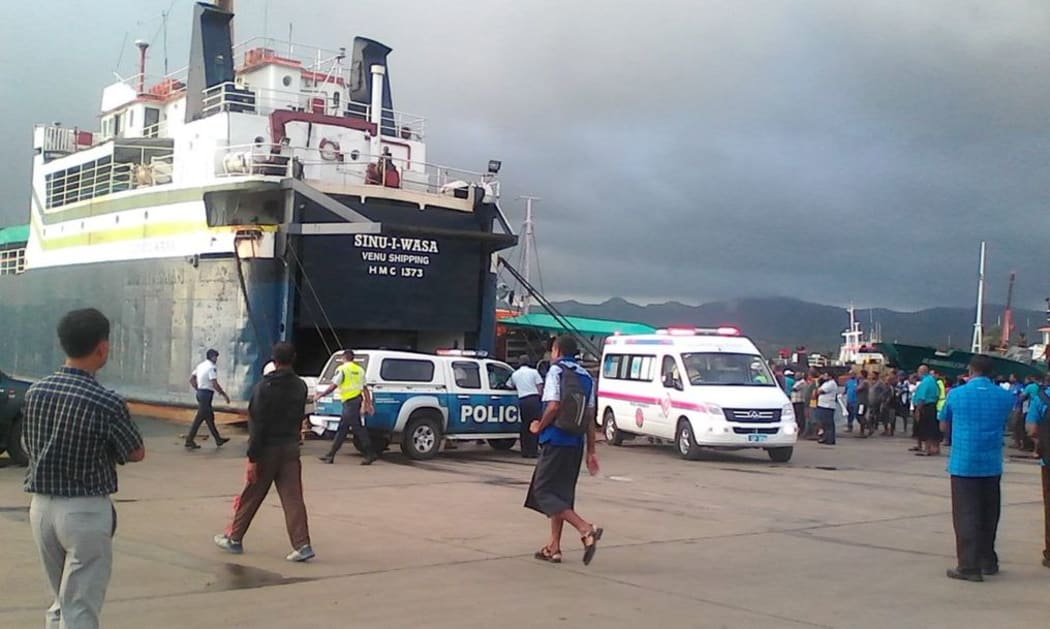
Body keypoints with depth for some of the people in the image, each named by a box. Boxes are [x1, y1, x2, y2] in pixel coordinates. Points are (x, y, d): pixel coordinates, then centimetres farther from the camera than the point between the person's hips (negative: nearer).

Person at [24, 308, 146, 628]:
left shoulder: (34, 392, 0)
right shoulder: (107, 403, -17)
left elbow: (31, 447, 12)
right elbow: (137, 454, -4)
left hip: (41, 506, 6)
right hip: (85, 511, -6)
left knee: (60, 603, 21)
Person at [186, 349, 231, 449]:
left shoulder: (200, 365, 13)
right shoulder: (212, 368, -14)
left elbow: (191, 379, 16)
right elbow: (215, 384, -20)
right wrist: (224, 395, -12)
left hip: (200, 392, 10)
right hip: (207, 394, -10)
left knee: (210, 417, 15)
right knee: (199, 418, -6)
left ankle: (218, 440, 23)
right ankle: (189, 442, -4)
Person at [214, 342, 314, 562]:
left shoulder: (264, 387, -14)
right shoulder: (300, 387, 3)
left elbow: (258, 424, -16)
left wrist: (252, 457, -15)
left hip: (268, 449, -4)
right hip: (291, 447, 4)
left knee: (250, 496, 10)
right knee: (293, 498, 1)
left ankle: (234, 539, 23)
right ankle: (302, 545, -6)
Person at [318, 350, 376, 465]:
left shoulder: (342, 369, -7)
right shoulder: (359, 370, 14)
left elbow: (333, 386, -12)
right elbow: (365, 388, 10)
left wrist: (321, 395, -2)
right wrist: (369, 404, 9)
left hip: (350, 402, -8)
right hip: (358, 401, 8)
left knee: (359, 430, -7)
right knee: (342, 429, 12)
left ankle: (371, 454, -8)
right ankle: (330, 455, 16)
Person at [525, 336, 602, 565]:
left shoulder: (556, 371, -7)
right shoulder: (586, 376, 13)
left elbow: (554, 406, -19)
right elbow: (590, 416, 12)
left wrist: (539, 427, -2)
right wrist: (591, 450, 14)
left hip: (556, 441, -8)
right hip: (576, 443, 8)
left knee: (543, 492, -4)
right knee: (561, 494, 14)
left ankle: (586, 529, -19)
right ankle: (554, 547, 16)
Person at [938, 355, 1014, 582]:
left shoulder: (956, 394, -5)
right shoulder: (1005, 397, -1)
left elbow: (944, 426, 7)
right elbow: (1004, 424, 13)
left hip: (963, 463, -3)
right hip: (992, 464, 3)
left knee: (966, 515, -1)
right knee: (988, 514, 16)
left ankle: (969, 566, -4)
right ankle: (988, 561, 26)